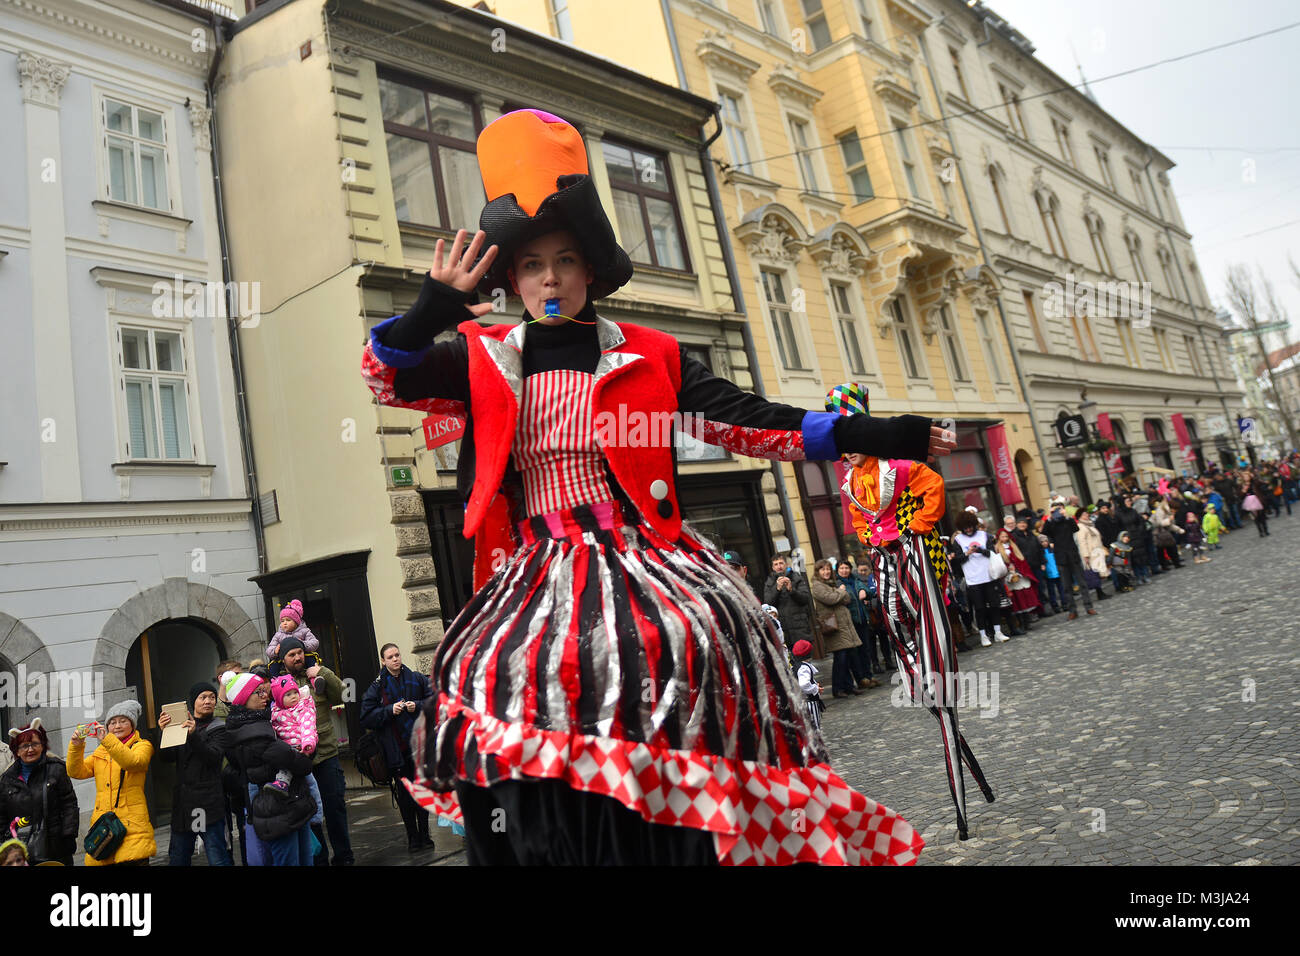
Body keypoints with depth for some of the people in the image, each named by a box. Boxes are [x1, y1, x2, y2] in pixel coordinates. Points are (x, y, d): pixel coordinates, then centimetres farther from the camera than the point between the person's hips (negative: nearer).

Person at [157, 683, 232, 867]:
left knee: (218, 858, -8)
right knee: (177, 858, 11)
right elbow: (167, 757, 3)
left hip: (208, 802, -4)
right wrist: (163, 731, -14)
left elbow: (213, 757, -12)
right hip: (182, 801, 4)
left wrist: (193, 735, -25)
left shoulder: (219, 728, 3)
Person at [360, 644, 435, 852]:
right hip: (396, 750, -1)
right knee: (404, 795, 3)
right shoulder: (377, 687, 2)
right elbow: (366, 719, -3)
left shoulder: (417, 679, 6)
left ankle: (424, 834, 21)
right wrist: (389, 711, -15)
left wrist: (418, 706, -13)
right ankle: (412, 837, 16)